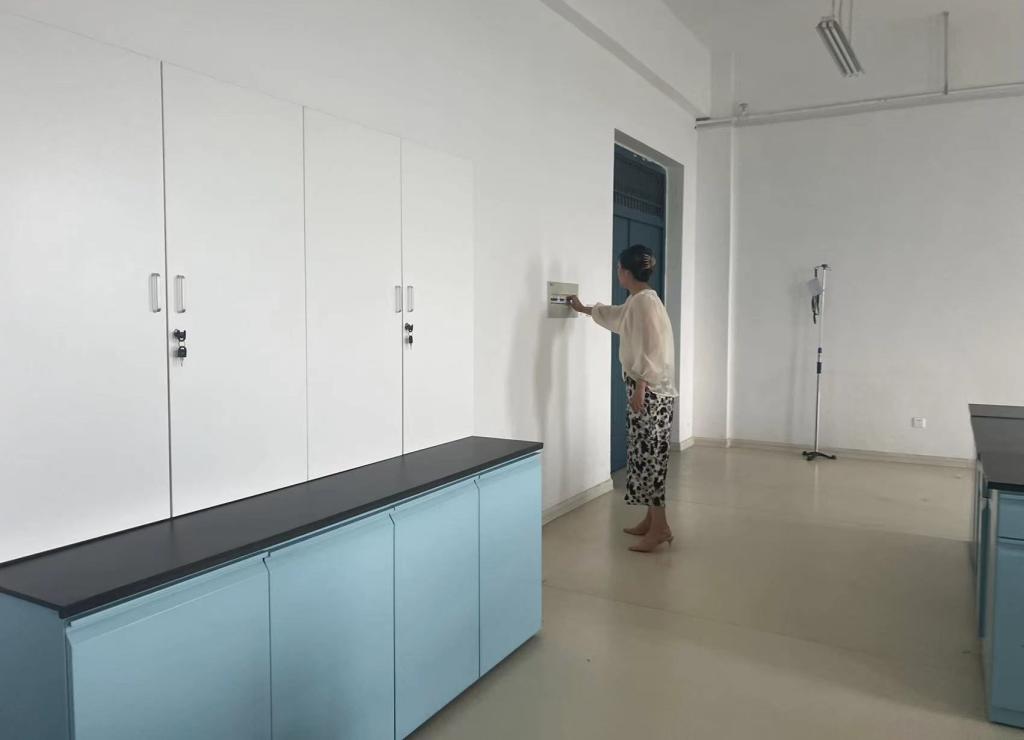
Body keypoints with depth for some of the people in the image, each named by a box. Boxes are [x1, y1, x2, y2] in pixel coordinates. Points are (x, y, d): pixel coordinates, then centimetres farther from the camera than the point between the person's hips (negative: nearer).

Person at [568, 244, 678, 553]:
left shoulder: (645, 301, -15)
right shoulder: (636, 302, 15)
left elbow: (651, 350, -21)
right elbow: (614, 316, 37)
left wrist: (640, 388, -21)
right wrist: (582, 309, 50)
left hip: (650, 391, -10)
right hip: (645, 389, 10)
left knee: (649, 456, -7)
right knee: (645, 455, 13)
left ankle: (660, 527, -1)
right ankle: (651, 520, 21)